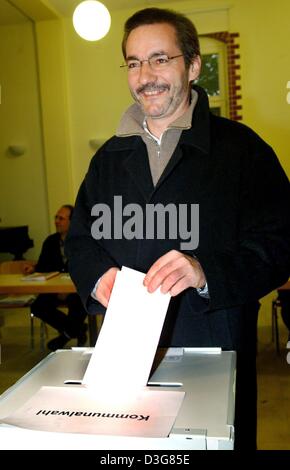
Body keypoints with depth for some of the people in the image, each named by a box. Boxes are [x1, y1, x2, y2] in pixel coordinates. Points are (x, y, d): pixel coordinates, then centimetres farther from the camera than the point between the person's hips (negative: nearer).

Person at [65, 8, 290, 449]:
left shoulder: (241, 148, -5)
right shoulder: (110, 156, 10)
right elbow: (79, 237, 12)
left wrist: (206, 272, -28)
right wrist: (97, 275, -10)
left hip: (214, 349, -3)